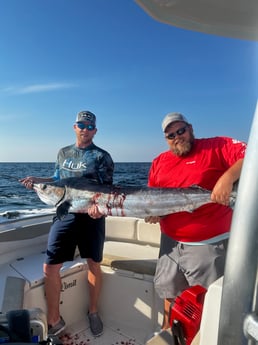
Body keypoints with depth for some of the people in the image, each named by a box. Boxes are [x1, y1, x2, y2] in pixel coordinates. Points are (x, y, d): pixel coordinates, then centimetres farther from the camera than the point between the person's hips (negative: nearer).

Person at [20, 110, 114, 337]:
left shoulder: (102, 156, -1)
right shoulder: (63, 153, 12)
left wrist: (99, 205, -27)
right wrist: (37, 180, 7)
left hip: (91, 216, -3)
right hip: (64, 214, 3)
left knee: (94, 265, 11)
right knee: (50, 268, -1)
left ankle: (93, 312, 34)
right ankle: (54, 321, 19)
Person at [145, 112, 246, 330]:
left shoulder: (217, 147, -8)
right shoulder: (159, 162, 7)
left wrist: (228, 177, -33)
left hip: (209, 244, -5)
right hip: (171, 242, 6)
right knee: (170, 291, 24)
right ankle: (168, 331, 50)